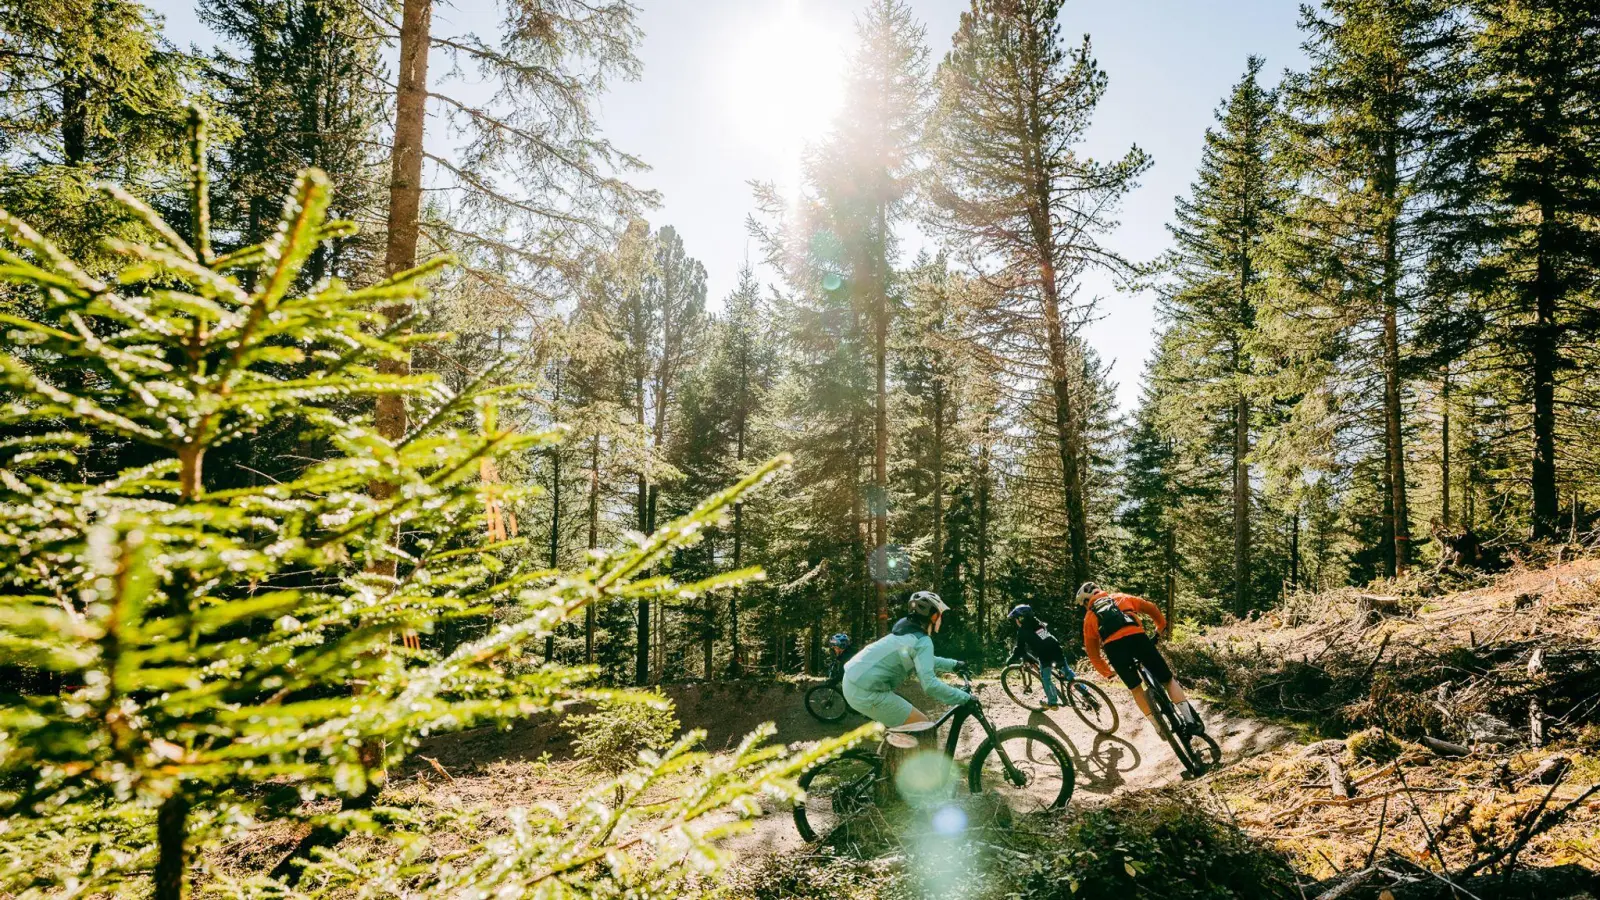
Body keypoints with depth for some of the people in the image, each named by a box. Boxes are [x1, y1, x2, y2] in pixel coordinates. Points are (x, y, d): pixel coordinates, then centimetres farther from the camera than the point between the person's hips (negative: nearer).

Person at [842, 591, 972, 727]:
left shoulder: (905, 631, 17)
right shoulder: (923, 641, -10)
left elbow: (925, 661, 34)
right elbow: (930, 684, -20)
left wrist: (954, 665, 34)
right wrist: (965, 698, -13)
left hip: (854, 679, 9)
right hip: (867, 692, -9)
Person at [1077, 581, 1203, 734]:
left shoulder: (1089, 616, 30)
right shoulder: (1121, 598, 33)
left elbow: (1092, 652, 31)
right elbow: (1151, 608, 33)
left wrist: (1106, 673, 43)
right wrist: (1162, 627, 49)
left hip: (1112, 647, 0)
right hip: (1136, 636, 0)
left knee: (1136, 688, 22)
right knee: (1168, 680, 14)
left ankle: (1160, 728, 20)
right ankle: (1191, 720, 2)